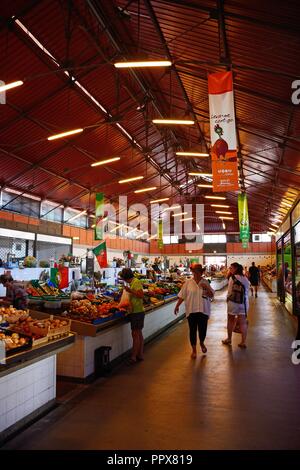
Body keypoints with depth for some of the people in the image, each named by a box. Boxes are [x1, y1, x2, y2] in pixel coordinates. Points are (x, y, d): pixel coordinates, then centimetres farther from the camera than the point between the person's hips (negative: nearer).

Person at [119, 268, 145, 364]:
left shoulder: (136, 282, -13)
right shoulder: (133, 282, 15)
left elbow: (141, 295, -24)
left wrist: (130, 291, -26)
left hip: (137, 312, -10)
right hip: (138, 311, 10)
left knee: (135, 334, -5)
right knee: (139, 334, 15)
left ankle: (133, 357, 0)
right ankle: (140, 355, 23)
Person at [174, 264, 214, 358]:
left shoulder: (205, 282, 1)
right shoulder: (188, 283, -2)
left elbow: (211, 295, 2)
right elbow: (182, 296, 1)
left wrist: (206, 288, -15)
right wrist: (177, 306, -4)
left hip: (203, 310, 1)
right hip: (191, 310, -1)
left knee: (203, 329, 5)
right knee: (192, 330, 6)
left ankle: (202, 343, 38)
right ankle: (194, 350, 23)